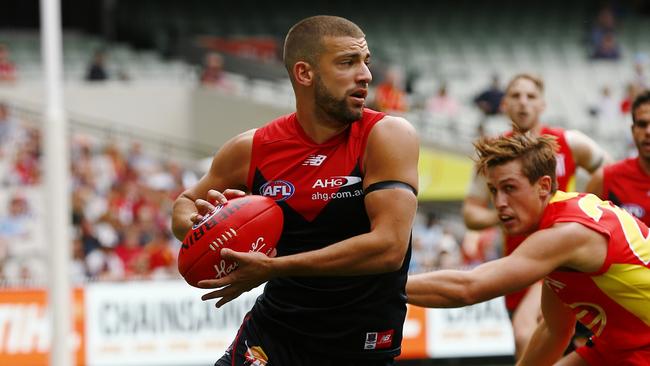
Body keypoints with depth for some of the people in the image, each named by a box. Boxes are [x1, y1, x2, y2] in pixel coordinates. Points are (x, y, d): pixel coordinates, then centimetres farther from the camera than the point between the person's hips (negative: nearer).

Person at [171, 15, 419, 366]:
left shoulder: (387, 136, -13)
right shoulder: (251, 150, -3)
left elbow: (389, 247, -25)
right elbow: (185, 204, 15)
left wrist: (273, 267, -27)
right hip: (271, 335, 2)